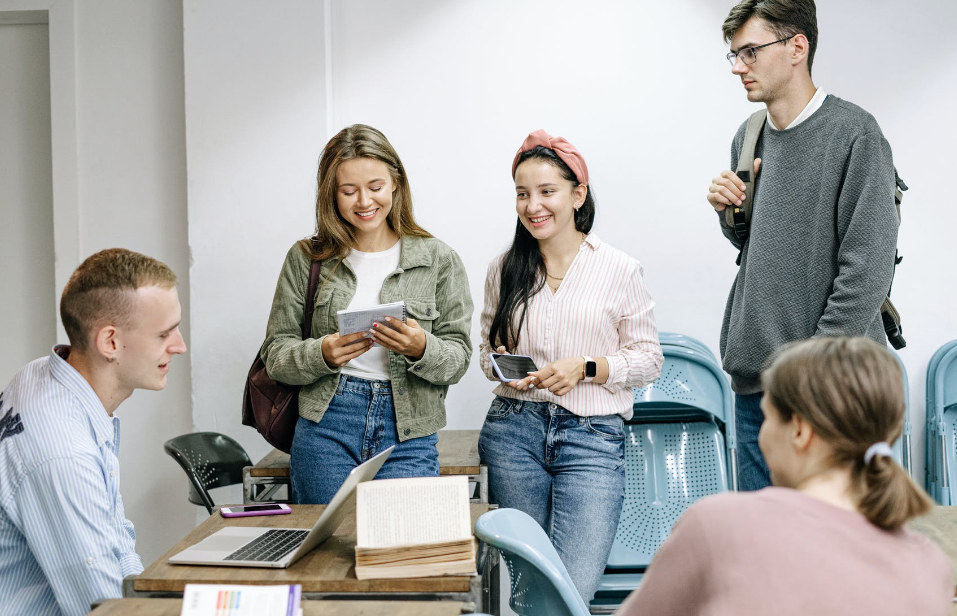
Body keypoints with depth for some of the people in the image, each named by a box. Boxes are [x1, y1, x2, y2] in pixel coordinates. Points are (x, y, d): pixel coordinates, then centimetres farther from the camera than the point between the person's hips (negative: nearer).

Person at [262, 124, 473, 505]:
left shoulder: (438, 260, 4)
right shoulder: (306, 259, 6)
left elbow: (457, 360, 2)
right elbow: (275, 355, 5)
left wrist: (421, 348, -19)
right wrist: (323, 355, -15)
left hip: (408, 435, 0)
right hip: (325, 430, 1)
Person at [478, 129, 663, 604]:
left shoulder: (619, 270, 0)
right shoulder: (504, 269, 9)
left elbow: (648, 359, 3)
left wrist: (586, 368, -13)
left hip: (592, 438, -3)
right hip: (514, 430, 3)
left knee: (573, 591, -14)